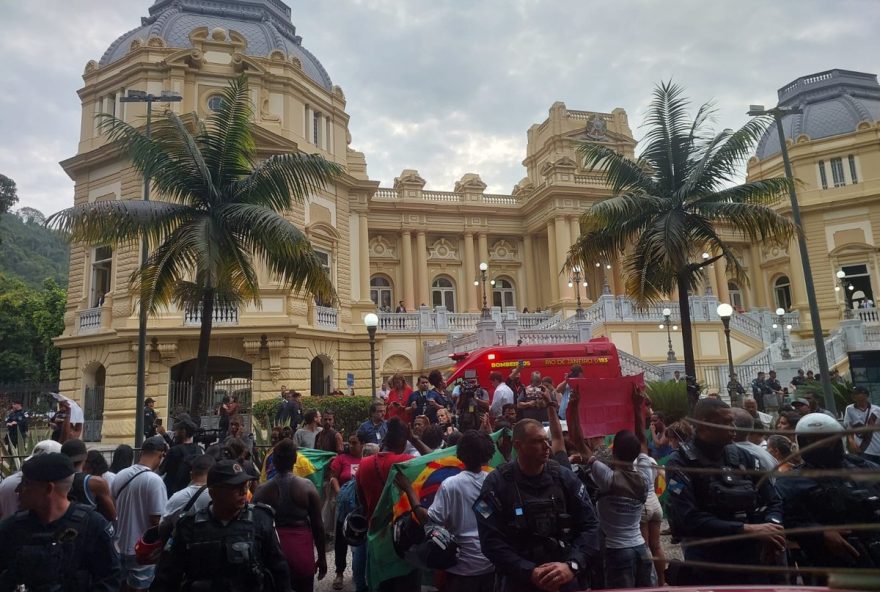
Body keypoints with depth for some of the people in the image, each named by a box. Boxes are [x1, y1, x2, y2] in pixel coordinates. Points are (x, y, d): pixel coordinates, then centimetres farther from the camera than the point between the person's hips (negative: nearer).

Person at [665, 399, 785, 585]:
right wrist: (747, 529, -24)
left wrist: (772, 526, -14)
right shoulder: (680, 463, -14)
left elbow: (773, 501, 7)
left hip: (754, 563, 5)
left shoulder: (743, 457, 3)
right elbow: (688, 520, -23)